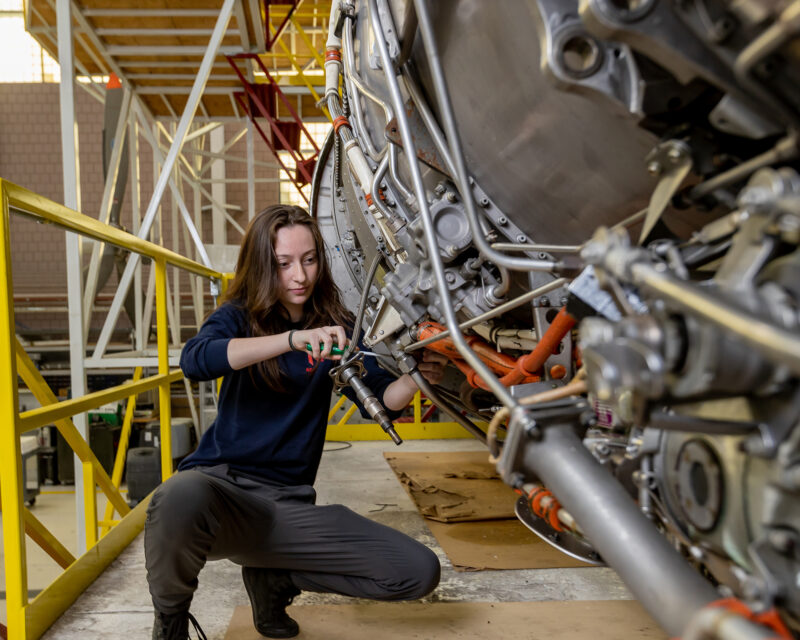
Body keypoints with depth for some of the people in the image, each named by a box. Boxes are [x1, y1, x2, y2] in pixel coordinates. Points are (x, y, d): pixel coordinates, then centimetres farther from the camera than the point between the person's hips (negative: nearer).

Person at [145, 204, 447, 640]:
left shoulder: (335, 327, 8)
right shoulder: (239, 316, 2)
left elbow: (381, 402, 1)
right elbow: (195, 360, -21)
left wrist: (416, 378, -21)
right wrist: (293, 338, -31)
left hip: (288, 505, 3)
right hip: (223, 481, -3)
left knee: (420, 572, -10)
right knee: (180, 498, -40)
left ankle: (273, 578, 9)